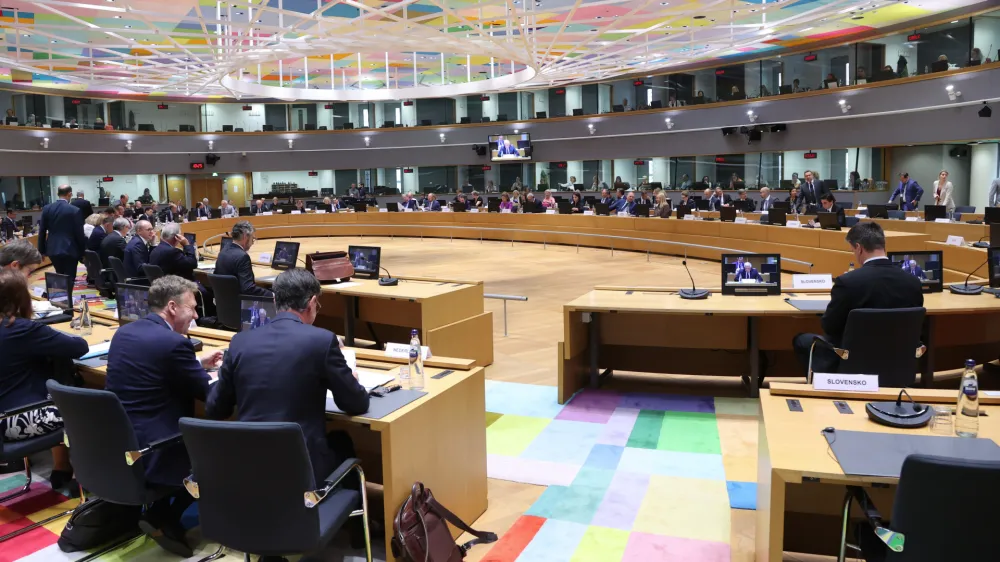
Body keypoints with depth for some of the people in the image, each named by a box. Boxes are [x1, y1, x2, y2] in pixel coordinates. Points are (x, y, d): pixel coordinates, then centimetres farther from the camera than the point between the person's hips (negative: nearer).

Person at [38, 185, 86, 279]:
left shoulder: (47, 208, 3)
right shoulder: (75, 210, -10)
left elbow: (42, 231, 7)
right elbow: (79, 233, -7)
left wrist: (41, 250, 16)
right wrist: (82, 251, 3)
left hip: (52, 249, 5)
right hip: (70, 250, -5)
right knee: (69, 278, 0)